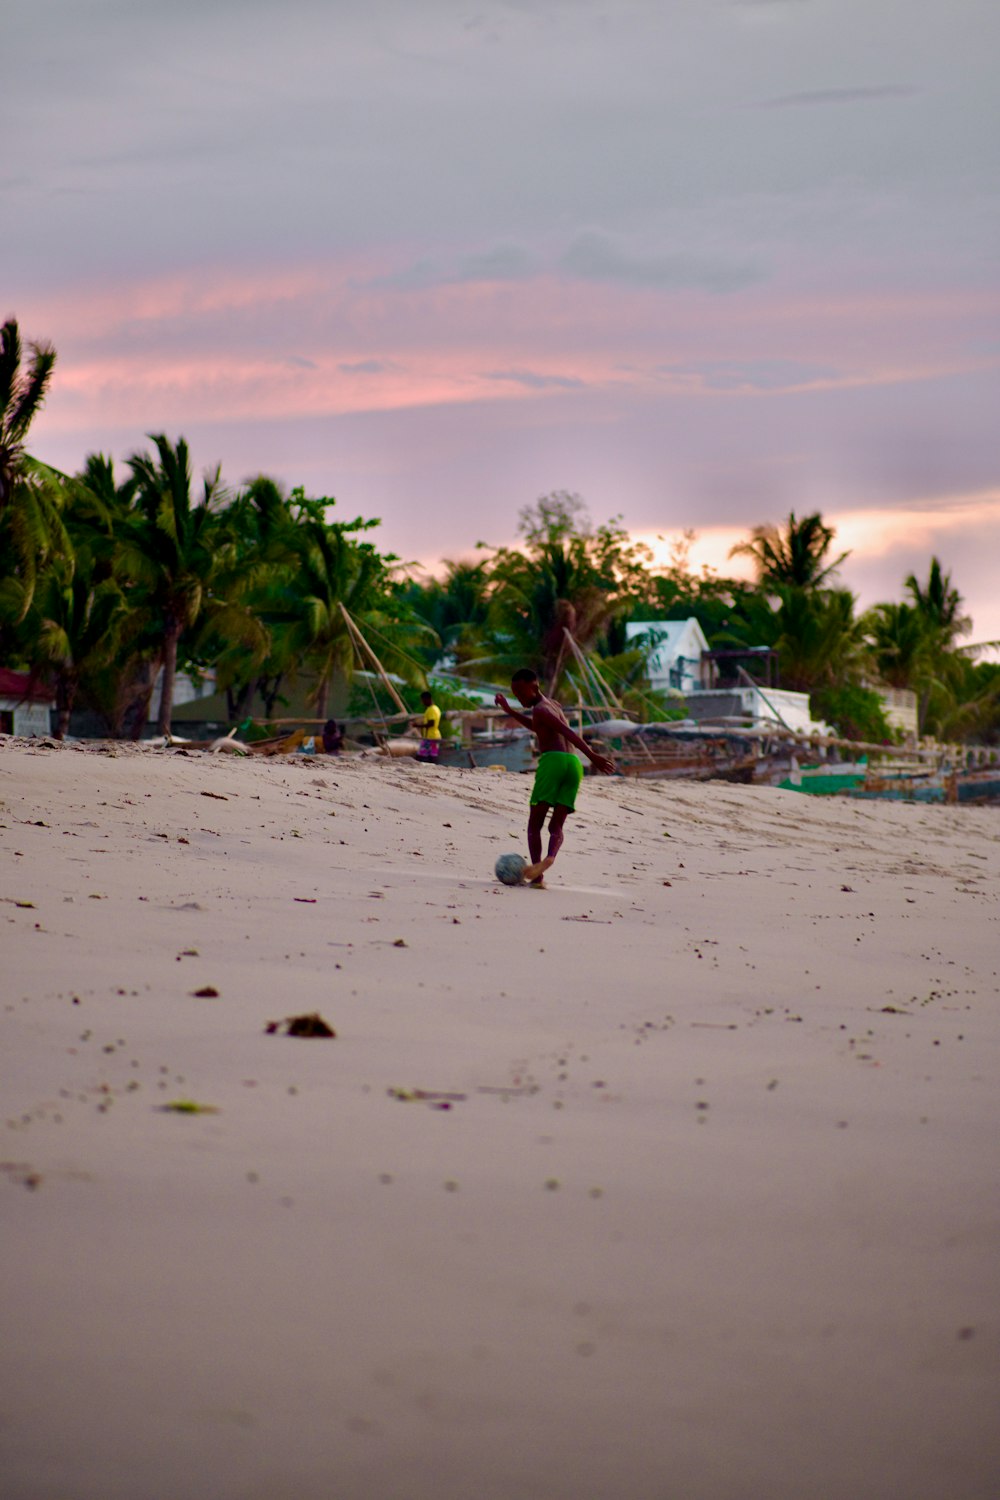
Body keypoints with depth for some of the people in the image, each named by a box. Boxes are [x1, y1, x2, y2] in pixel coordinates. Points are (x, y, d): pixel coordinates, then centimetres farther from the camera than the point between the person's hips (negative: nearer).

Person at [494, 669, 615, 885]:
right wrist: (509, 710, 45)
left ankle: (537, 876, -18)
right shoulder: (553, 705, 28)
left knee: (534, 824, -3)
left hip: (553, 761, -8)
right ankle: (550, 856, -30)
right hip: (573, 764, 8)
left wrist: (592, 755, -22)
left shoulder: (540, 709, 1)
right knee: (556, 826, 2)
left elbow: (568, 733, -12)